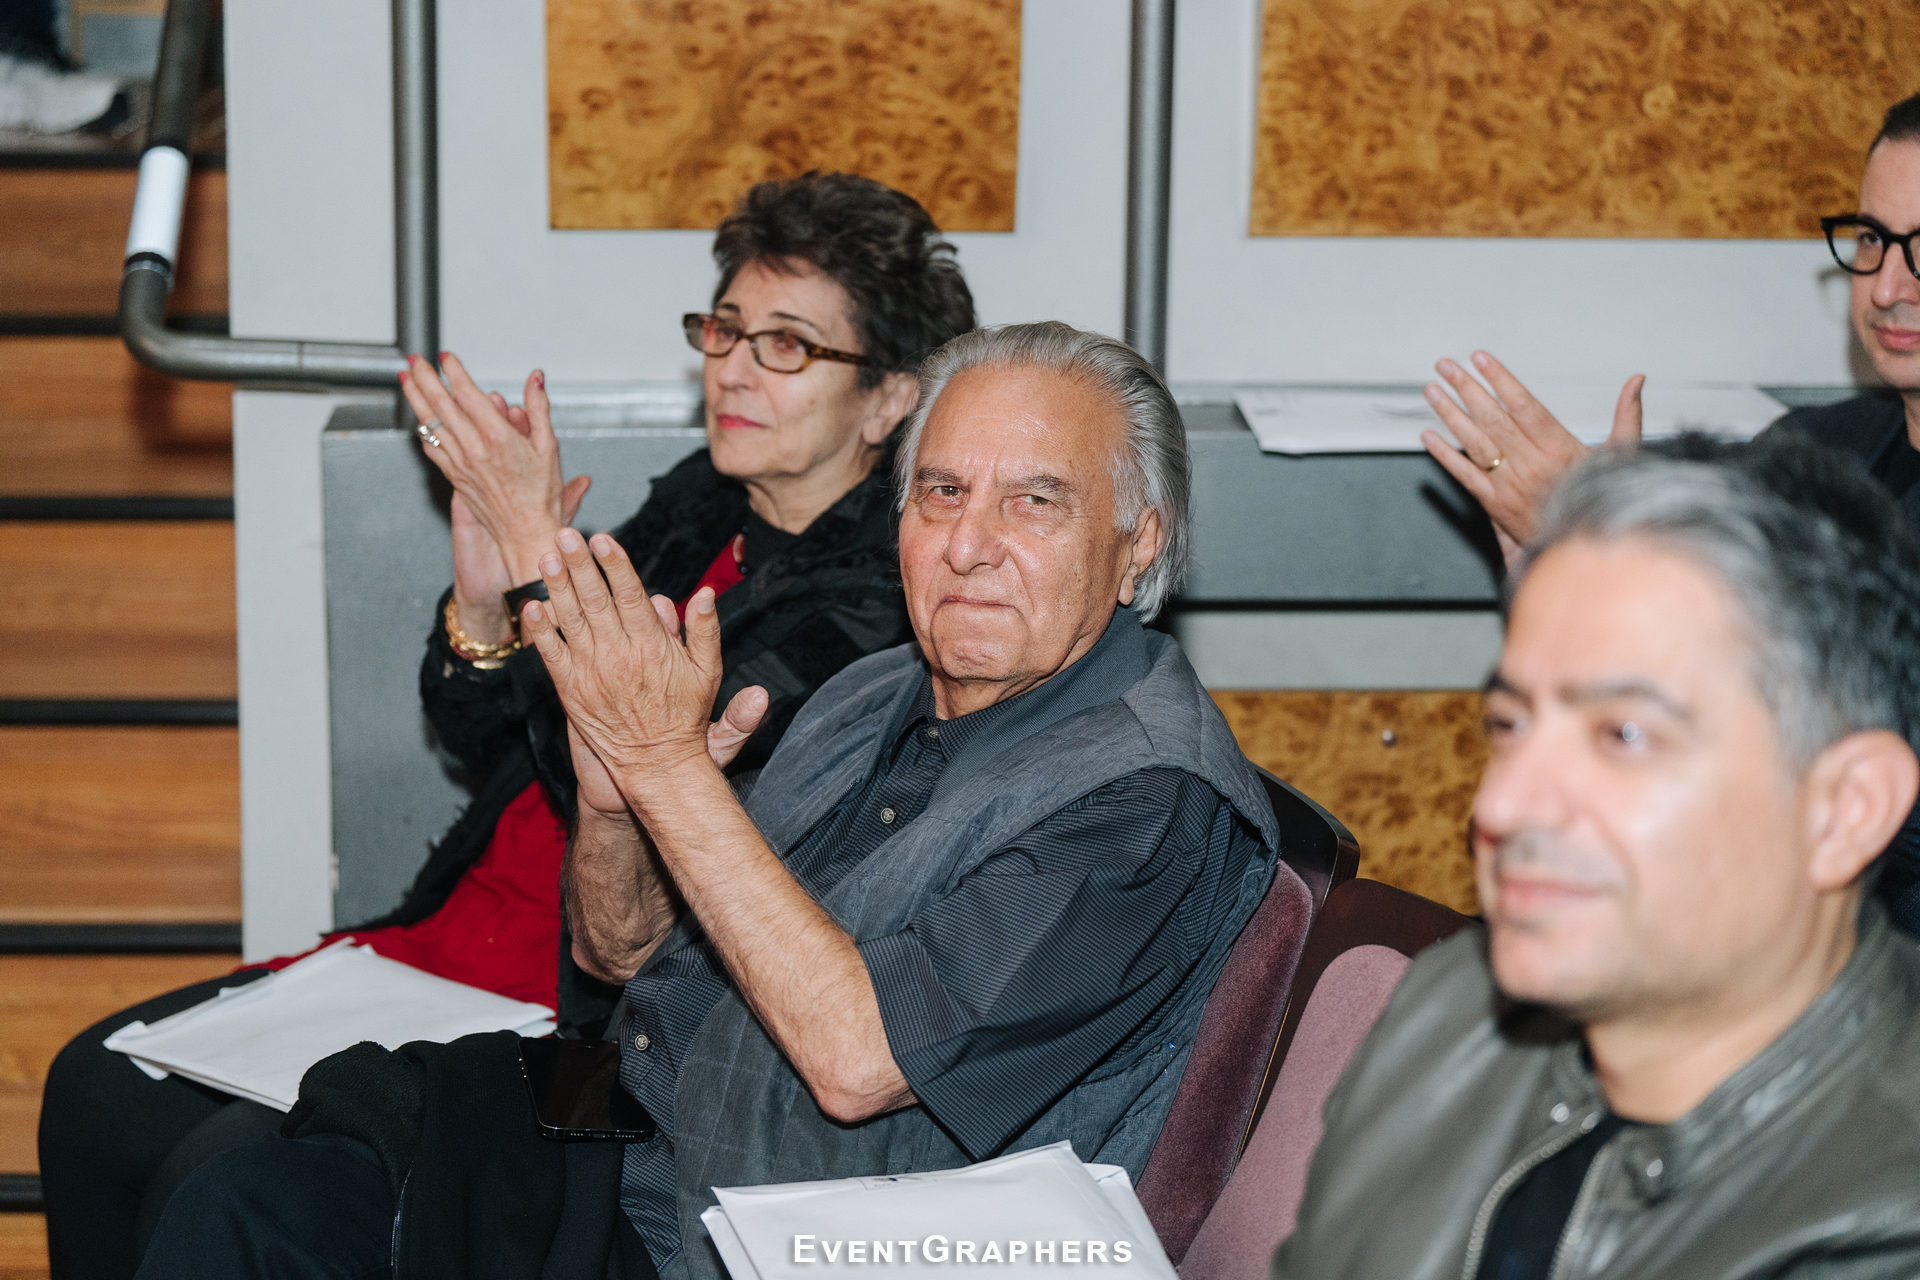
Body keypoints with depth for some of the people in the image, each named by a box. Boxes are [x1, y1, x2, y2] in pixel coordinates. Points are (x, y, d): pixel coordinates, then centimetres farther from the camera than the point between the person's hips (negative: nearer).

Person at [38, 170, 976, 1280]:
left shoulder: (877, 594, -16)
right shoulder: (700, 503, 9)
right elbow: (497, 750, 14)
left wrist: (541, 546, -22)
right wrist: (482, 601, -7)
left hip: (596, 1017, -9)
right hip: (454, 938, 9)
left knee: (215, 1183, -20)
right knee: (99, 1088, 1)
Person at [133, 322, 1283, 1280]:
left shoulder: (1152, 796, -15)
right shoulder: (875, 700, 12)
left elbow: (856, 1058, -24)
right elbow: (621, 948, 16)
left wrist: (668, 761, -21)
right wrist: (607, 773, -7)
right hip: (623, 1169, 8)